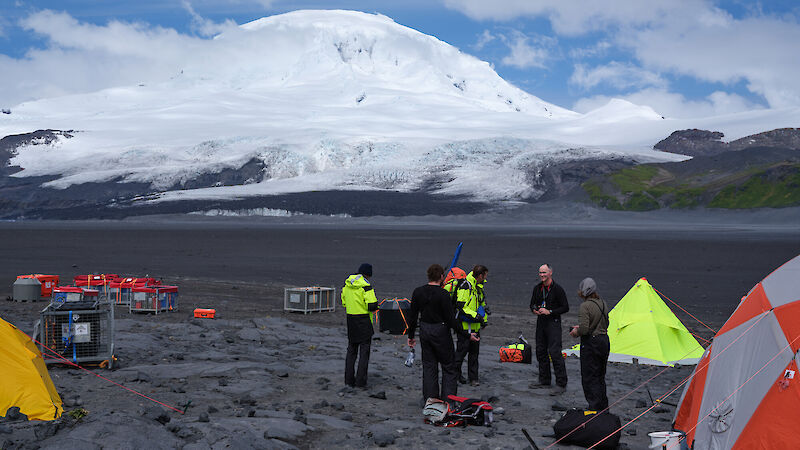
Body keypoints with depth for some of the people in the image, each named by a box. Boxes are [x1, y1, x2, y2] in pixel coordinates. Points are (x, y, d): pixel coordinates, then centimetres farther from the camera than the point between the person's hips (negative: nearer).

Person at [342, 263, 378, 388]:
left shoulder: (347, 283, 5)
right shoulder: (366, 285, -16)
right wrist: (375, 304, 1)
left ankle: (349, 379, 15)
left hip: (350, 319, 6)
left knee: (351, 350, 15)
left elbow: (343, 302, 14)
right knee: (364, 351, 2)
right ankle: (360, 381, 0)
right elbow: (372, 306, -20)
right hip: (364, 320, -6)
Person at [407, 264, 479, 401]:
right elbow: (451, 320, -17)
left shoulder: (417, 292, 0)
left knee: (429, 367, 13)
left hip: (424, 332, 5)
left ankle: (430, 399, 15)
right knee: (448, 367, 6)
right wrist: (467, 335, -10)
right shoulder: (443, 294, -17)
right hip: (440, 333, -5)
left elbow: (413, 317, 4)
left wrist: (411, 336, 15)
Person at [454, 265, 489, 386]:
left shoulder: (478, 286, 13)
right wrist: (475, 316, -25)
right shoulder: (465, 287, -18)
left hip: (475, 326, 9)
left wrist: (484, 319, 25)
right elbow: (461, 307, -23)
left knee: (474, 352, 9)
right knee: (461, 351, -2)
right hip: (465, 325, -9)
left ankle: (473, 377, 14)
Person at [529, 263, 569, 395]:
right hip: (541, 322, 7)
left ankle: (561, 384, -9)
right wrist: (534, 310, -4)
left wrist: (549, 312, -18)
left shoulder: (557, 289, -11)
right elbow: (533, 303, 19)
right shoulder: (537, 288, 8)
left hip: (553, 323, -7)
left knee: (555, 352, -12)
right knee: (541, 351, 12)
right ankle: (544, 380, 25)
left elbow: (565, 307, -10)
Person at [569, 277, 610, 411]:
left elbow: (584, 329, -25)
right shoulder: (603, 304, 8)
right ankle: (603, 407, 26)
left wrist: (576, 332, -2)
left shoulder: (585, 306, -18)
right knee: (600, 376, 19)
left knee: (589, 378, 0)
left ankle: (595, 407, -1)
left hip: (590, 343, -8)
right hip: (604, 341, 8)